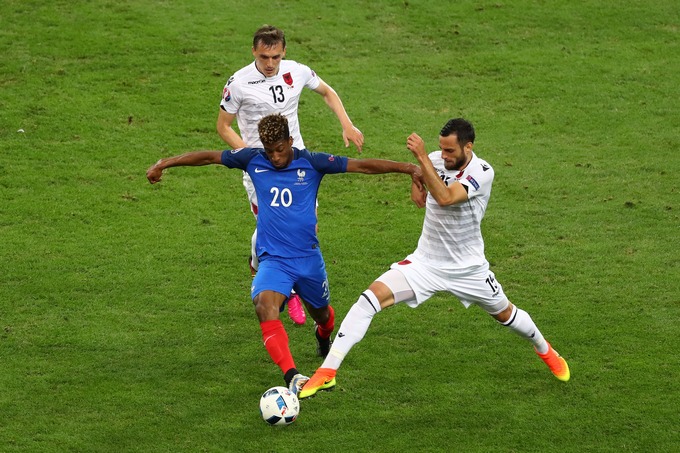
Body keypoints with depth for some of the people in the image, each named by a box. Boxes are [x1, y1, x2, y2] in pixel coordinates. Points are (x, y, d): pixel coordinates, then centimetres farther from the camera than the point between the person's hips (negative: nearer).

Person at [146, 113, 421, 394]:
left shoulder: (312, 163, -6)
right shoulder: (253, 160, -2)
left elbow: (362, 165, -9)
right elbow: (208, 157, 6)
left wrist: (410, 168, -14)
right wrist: (164, 164, 8)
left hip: (308, 258, 1)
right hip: (273, 259, -1)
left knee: (321, 315, 19)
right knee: (265, 305, -30)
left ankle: (323, 337, 59)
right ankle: (291, 375, -40)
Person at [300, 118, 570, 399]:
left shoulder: (481, 172, -21)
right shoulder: (435, 160, -6)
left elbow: (445, 197, -40)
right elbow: (417, 171, 22)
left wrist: (422, 157, -42)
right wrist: (416, 185, 1)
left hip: (468, 267, -2)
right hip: (425, 262, 2)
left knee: (505, 314, 18)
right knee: (370, 298, -19)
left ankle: (545, 351, 54)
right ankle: (327, 372, -20)